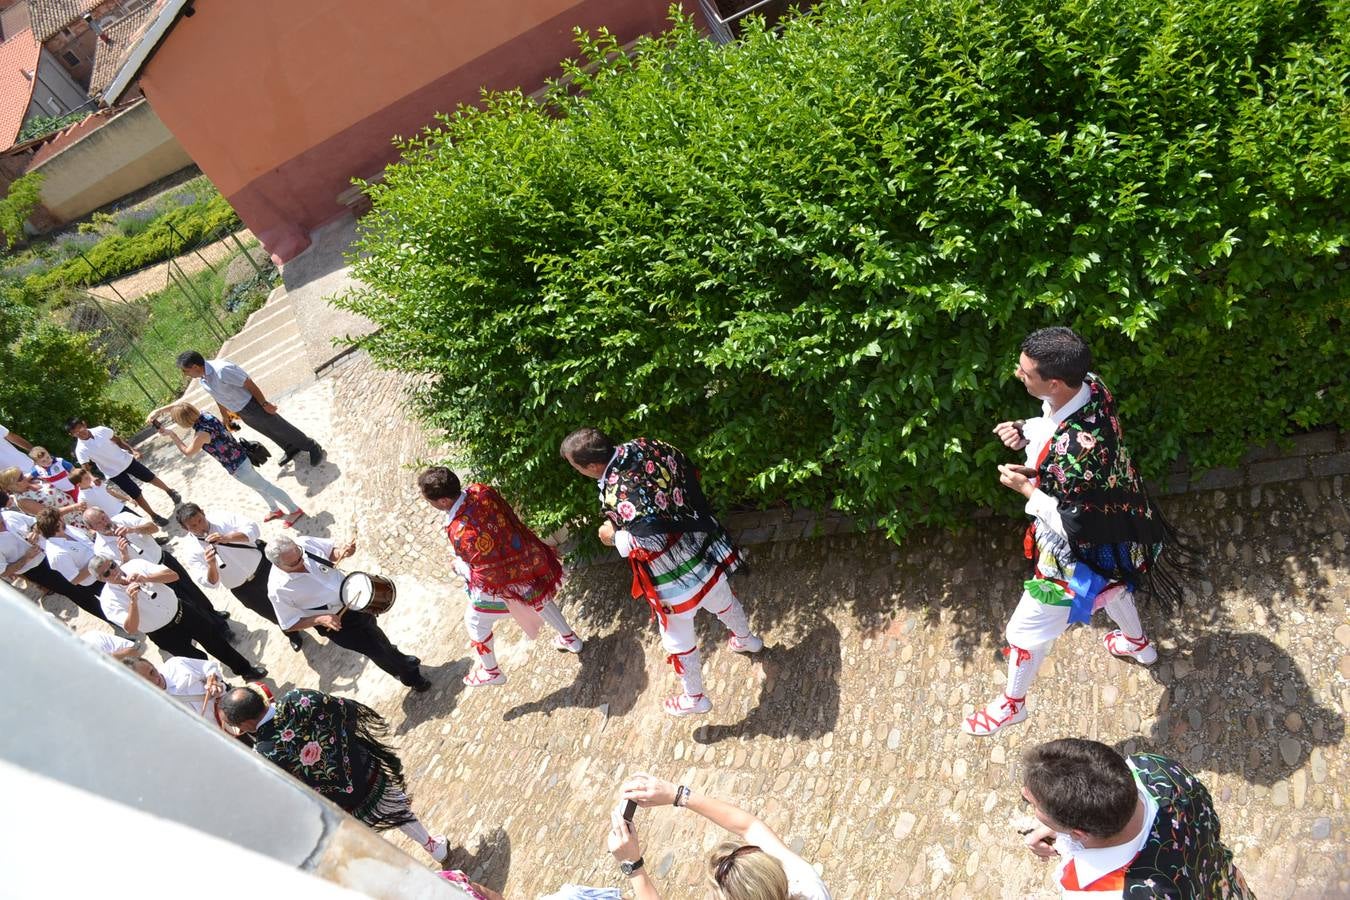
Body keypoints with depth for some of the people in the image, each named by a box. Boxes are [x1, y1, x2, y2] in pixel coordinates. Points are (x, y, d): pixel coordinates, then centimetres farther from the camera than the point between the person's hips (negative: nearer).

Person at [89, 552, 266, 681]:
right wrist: (133, 600, -43)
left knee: (215, 641, 14)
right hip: (164, 634, -3)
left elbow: (173, 575, -16)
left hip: (182, 612, 3)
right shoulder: (108, 599, -17)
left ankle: (245, 669, 36)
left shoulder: (134, 565, -11)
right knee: (199, 661, 6)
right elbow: (131, 628, -28)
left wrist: (145, 578, -31)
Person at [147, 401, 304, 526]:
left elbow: (187, 452, -14)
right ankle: (275, 509, 46)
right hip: (239, 456, 9)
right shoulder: (202, 415, -9)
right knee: (257, 485, 27)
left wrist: (171, 435, -9)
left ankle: (295, 510, 22)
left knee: (265, 487, 8)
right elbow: (177, 405, 7)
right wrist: (157, 411, -2)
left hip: (238, 467, -9)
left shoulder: (202, 434, -33)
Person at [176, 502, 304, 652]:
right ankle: (292, 634, 49)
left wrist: (227, 538, -40)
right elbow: (211, 583, -20)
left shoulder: (221, 517, -17)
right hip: (243, 588, 1)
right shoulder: (192, 553, -18)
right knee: (275, 615, 16)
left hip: (263, 562, 0)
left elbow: (252, 529, -25)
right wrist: (211, 565, -41)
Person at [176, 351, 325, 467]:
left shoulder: (222, 370, -34)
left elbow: (250, 384, -25)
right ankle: (291, 450, 46)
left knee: (281, 429, 7)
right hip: (242, 414, 7)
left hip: (252, 405, -7)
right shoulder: (202, 380, -6)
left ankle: (314, 448, 23)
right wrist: (224, 417, 23)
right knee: (270, 433, 23)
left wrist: (264, 404, -17)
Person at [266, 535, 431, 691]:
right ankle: (410, 676, 35)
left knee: (375, 635, 27)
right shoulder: (278, 589, -30)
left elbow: (330, 553, -1)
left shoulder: (304, 543, -21)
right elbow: (290, 625, -17)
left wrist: (343, 553, -22)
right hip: (335, 621, -4)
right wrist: (320, 619, -30)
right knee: (375, 649, 8)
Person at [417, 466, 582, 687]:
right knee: (537, 598, 33)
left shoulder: (461, 532, -38)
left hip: (500, 580, -6)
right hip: (524, 563, 7)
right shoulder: (481, 491, -19)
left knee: (475, 621, 21)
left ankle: (490, 671, 42)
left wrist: (461, 567, -8)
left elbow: (489, 572, -28)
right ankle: (570, 638, 52)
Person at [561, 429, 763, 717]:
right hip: (703, 545, 8)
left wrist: (615, 538, -20)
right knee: (722, 600, 35)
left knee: (678, 638, 18)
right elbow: (688, 470, 2)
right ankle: (746, 639, 63)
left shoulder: (616, 496, -34)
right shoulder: (642, 446, -11)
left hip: (673, 574, -8)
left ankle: (694, 698, 40)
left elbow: (653, 540, -36)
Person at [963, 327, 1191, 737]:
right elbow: (1055, 427, 3)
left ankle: (1012, 703, 39)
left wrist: (1025, 487, -23)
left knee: (1027, 628, 13)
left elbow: (1074, 525, -32)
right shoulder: (1088, 385, -19)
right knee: (1109, 585, 39)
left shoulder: (1078, 449, -44)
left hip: (1080, 551, -8)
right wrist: (1025, 431, -15)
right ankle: (1138, 643, 70)